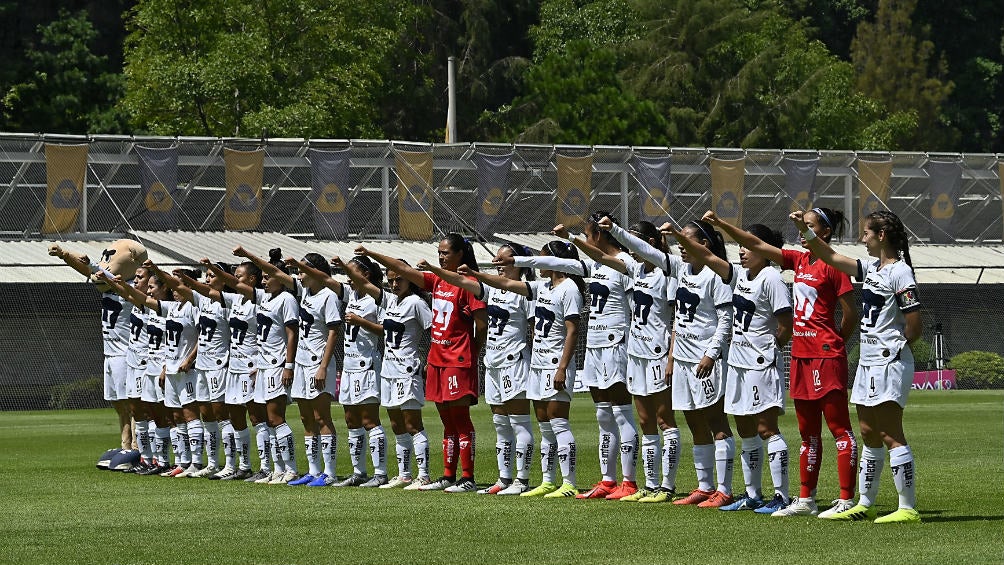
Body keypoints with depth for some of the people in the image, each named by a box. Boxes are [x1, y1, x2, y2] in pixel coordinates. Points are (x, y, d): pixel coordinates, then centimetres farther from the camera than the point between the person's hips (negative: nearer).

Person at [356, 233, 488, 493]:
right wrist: (371, 254, 9)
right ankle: (448, 477, 15)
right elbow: (404, 269, 13)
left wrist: (472, 353, -3)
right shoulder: (437, 281, 13)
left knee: (461, 421, -6)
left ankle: (468, 478, -5)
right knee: (448, 423, 11)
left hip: (459, 362, -8)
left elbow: (482, 324, -12)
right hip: (437, 361, 8)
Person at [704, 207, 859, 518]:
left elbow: (850, 314, -9)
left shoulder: (833, 266, -9)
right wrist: (720, 224, 9)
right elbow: (757, 245, 15)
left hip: (826, 357, -9)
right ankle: (806, 500, 18)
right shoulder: (799, 260, 13)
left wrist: (832, 342, 5)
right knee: (808, 433, 13)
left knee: (839, 428, -6)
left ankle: (846, 500, -6)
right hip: (801, 357, 9)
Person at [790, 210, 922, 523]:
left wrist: (894, 347, -3)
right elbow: (831, 257, 25)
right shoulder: (871, 268, 13)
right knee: (869, 435, 14)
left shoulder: (900, 273, -14)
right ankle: (865, 504, 22)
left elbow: (914, 327, -16)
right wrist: (805, 230, 18)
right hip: (869, 362, 9)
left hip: (890, 363, -9)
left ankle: (908, 508, -12)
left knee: (891, 435, -11)